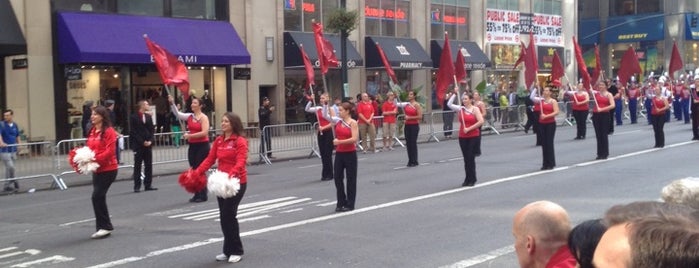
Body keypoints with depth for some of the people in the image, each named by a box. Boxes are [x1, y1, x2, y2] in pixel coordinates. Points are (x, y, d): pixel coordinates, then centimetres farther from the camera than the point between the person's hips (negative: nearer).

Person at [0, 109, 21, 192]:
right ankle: (14, 182, 0)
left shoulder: (15, 125, 10)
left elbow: (17, 136, 20)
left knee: (9, 168, 12)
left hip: (13, 150, 6)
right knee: (10, 167, -15)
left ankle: (7, 185, 20)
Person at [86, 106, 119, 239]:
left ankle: (105, 226, 1)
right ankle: (103, 227, 20)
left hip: (108, 169, -8)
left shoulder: (109, 131, -12)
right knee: (99, 197, 11)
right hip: (97, 169, 8)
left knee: (97, 196, -11)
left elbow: (109, 151, -18)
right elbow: (89, 148, 15)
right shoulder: (92, 131, 11)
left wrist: (95, 158, -25)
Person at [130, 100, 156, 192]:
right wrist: (142, 142, -12)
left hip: (148, 144, 5)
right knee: (137, 166, 0)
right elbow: (134, 132, -8)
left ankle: (148, 185, 11)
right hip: (138, 145, -5)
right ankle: (137, 186, 1)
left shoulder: (148, 117, 12)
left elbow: (151, 130, 11)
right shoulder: (134, 117, -5)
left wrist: (150, 141, -4)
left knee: (149, 165, 5)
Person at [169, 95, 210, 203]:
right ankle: (197, 194, 17)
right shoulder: (189, 116, 8)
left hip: (202, 146, -7)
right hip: (192, 146, 7)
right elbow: (177, 114, 0)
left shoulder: (203, 117, -10)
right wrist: (172, 103, -13)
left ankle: (203, 195, 7)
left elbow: (204, 132, -19)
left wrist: (190, 135, -16)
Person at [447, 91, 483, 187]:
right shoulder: (460, 109, 5)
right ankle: (468, 178, 16)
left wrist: (469, 128, -17)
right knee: (466, 158, 8)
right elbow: (449, 104, -5)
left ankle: (472, 179, 8)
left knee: (471, 157, -2)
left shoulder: (475, 109, -5)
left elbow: (481, 121, -15)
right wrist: (455, 93, -8)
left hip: (473, 136, -4)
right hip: (462, 136, 4)